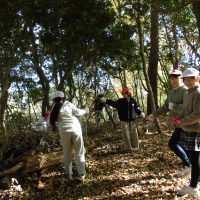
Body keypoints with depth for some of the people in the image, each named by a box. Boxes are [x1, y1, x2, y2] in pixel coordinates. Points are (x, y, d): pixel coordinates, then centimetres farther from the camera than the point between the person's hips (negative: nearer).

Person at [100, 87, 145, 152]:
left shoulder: (133, 100, 2)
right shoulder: (121, 101, -1)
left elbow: (137, 108, 8)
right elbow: (113, 103, -1)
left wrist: (141, 113, -8)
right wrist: (106, 100, -11)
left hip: (132, 120, 1)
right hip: (124, 121, -1)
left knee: (134, 134, 6)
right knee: (126, 135, 0)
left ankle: (135, 146, 19)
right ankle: (128, 147, 9)